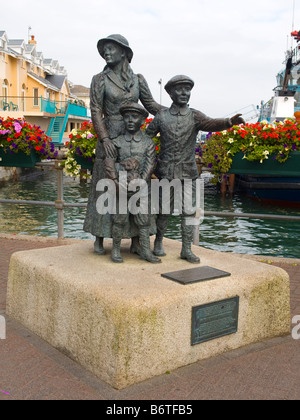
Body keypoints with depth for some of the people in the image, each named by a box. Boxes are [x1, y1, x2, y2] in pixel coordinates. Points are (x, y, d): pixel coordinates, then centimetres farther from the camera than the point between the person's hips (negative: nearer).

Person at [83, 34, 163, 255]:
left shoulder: (138, 79, 10)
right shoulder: (100, 79, 1)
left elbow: (151, 104, 10)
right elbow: (96, 112, -6)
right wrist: (104, 139, -18)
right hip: (110, 139, -3)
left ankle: (136, 240, 11)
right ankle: (99, 239, 14)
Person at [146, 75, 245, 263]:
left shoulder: (194, 116, 2)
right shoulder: (161, 116, 3)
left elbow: (211, 124, -17)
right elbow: (146, 137, 11)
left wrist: (229, 122, -37)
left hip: (188, 172, 1)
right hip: (166, 172, -1)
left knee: (189, 211, 2)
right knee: (164, 211, 6)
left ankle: (187, 249, 12)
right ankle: (158, 242, 27)